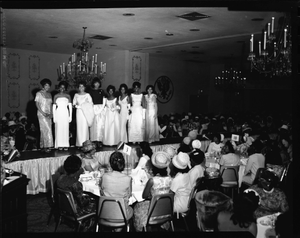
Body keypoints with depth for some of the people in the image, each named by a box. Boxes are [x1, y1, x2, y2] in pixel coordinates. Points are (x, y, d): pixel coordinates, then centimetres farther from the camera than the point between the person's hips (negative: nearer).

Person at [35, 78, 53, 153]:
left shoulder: (49, 94, 15)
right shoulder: (39, 93, -1)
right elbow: (37, 104, -6)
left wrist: (51, 113, 0)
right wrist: (42, 112, -15)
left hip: (48, 115, 6)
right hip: (42, 114, -6)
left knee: (44, 130, 7)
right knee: (47, 129, -15)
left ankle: (42, 146, 11)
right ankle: (46, 146, -14)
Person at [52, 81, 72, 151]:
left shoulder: (68, 96, 8)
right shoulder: (56, 96, 7)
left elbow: (70, 106, 8)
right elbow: (53, 107, 7)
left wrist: (70, 116, 2)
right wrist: (54, 117, 2)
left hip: (65, 114, 0)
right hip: (58, 113, 0)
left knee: (65, 129, -2)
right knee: (59, 129, -3)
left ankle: (65, 145, 2)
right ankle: (59, 145, 1)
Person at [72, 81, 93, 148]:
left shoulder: (87, 95, 4)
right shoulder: (76, 95, 10)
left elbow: (90, 103, 0)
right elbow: (74, 103, 10)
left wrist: (82, 105, -8)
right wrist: (77, 105, -10)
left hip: (86, 112, -2)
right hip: (79, 112, 2)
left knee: (85, 127, -6)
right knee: (79, 127, -2)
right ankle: (79, 143, 2)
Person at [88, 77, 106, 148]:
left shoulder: (102, 91, 10)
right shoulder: (90, 91, 6)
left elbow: (104, 102, 8)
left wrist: (100, 110, -1)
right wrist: (94, 110, -5)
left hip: (101, 109, 1)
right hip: (93, 109, -1)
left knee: (100, 125, -5)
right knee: (93, 126, -4)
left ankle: (99, 141, -2)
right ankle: (94, 141, -2)